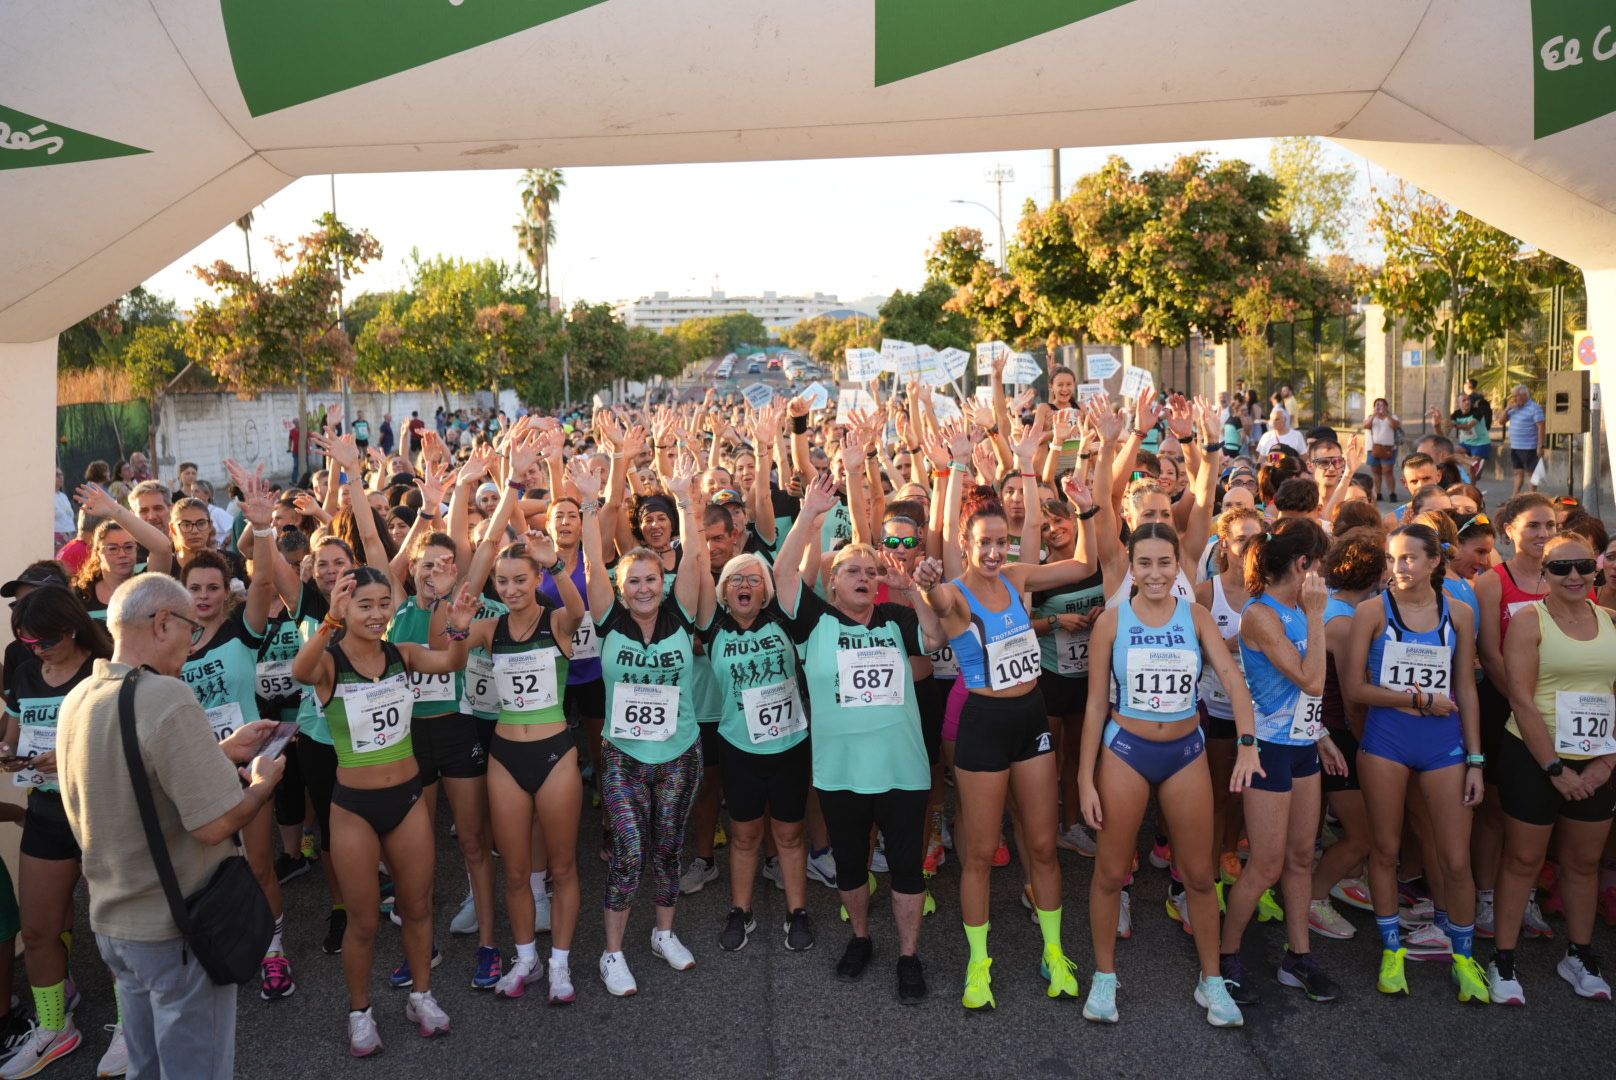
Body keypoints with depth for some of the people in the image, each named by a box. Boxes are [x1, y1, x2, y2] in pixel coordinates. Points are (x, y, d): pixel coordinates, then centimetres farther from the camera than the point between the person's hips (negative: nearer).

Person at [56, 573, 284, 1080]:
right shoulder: (167, 699, -25)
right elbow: (214, 824, -27)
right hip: (180, 929, -8)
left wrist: (222, 751, 11)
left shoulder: (78, 700, 2)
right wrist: (263, 781, -9)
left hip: (111, 922, 8)